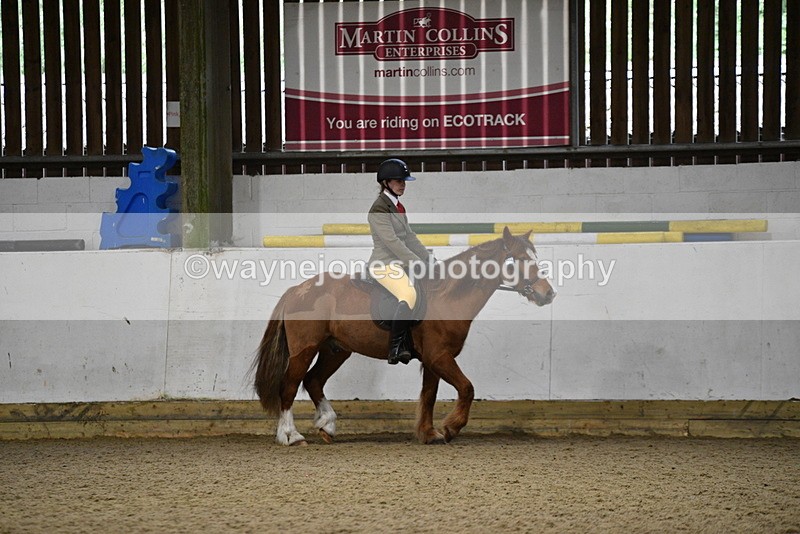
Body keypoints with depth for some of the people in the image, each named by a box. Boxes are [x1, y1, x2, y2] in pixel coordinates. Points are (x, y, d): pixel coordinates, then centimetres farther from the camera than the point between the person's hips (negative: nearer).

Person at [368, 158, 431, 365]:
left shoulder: (398, 207, 18)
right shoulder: (379, 208, -11)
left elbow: (409, 237, 18)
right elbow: (391, 241, -19)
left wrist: (429, 258, 8)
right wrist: (416, 263, -22)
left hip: (400, 263, 10)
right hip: (384, 264, -10)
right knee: (409, 294, -33)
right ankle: (395, 348, -34)